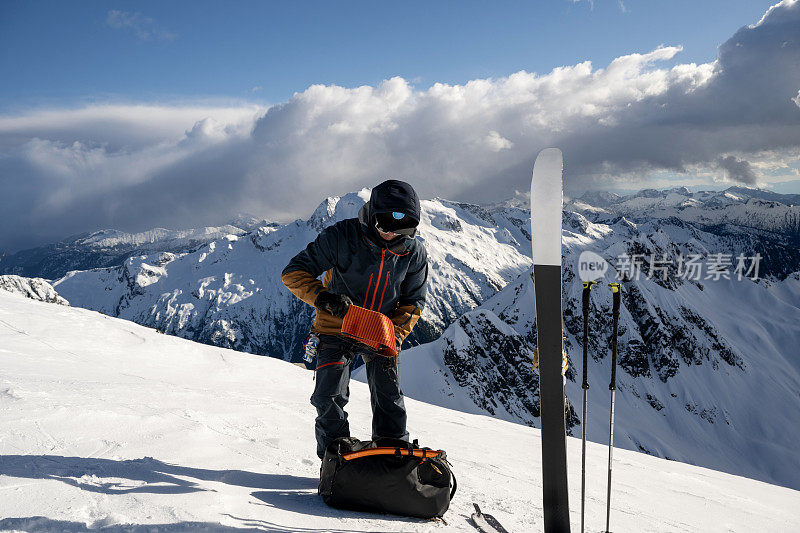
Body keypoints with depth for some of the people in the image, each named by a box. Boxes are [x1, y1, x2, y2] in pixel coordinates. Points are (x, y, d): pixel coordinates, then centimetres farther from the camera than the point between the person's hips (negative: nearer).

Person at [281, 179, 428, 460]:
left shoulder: (415, 253, -9)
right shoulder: (341, 237, -20)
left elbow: (413, 302, 2)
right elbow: (294, 273, -17)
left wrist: (393, 337, -15)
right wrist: (323, 297, -35)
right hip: (337, 329, -2)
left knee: (389, 400, 0)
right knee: (330, 398, -10)